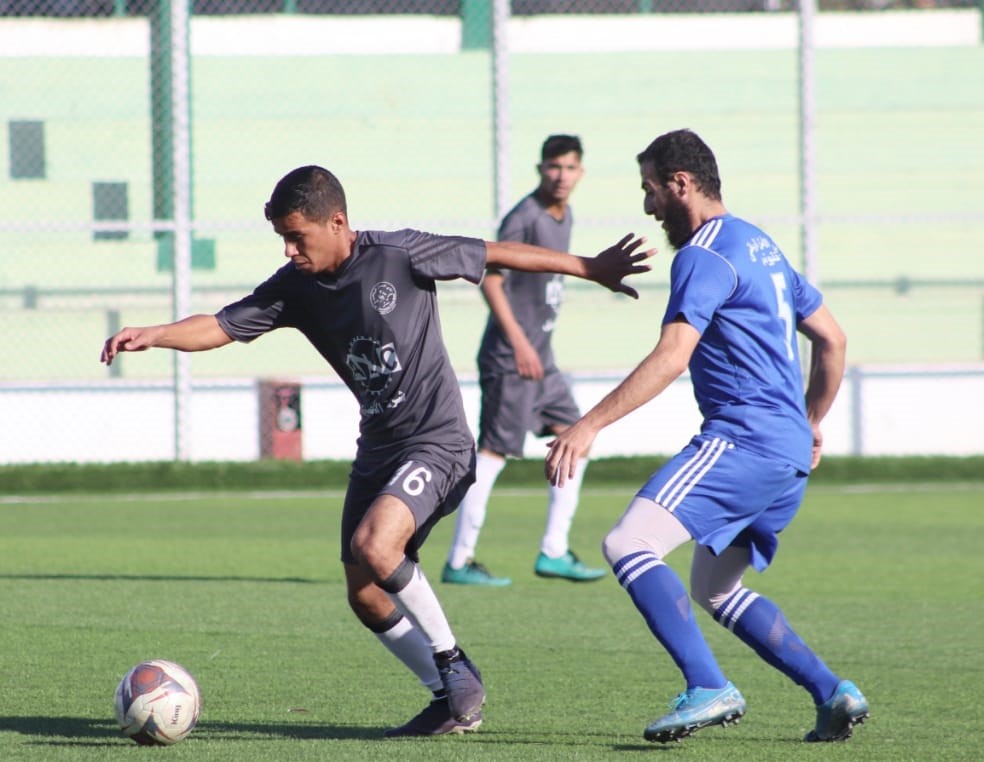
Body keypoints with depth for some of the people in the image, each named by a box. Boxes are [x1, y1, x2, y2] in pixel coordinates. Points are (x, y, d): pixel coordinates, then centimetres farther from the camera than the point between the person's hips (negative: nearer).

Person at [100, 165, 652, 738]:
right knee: (366, 597, 4)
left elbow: (496, 256, -7)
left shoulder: (400, 256, -15)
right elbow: (222, 327, -4)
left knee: (373, 544, -28)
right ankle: (453, 699, 17)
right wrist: (152, 336, -23)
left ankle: (455, 666, -11)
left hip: (437, 442, -8)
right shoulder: (297, 287, 1)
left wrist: (591, 268, -2)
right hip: (377, 448, 8)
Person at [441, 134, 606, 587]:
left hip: (539, 354, 9)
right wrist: (519, 341, -23)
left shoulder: (564, 217, 12)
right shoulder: (524, 218, -15)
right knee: (493, 452, -8)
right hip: (510, 357, -9)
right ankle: (459, 562, -5)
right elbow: (490, 281, -19)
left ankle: (553, 553, 12)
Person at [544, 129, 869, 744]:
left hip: (741, 439, -10)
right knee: (715, 589, 22)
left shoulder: (705, 255, -9)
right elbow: (832, 339, 26)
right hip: (788, 452, 10)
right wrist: (810, 426, 36)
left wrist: (589, 426, -26)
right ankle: (833, 694, 16)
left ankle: (709, 689, -28)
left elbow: (671, 358, -22)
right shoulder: (758, 245, 21)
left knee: (628, 544, -19)